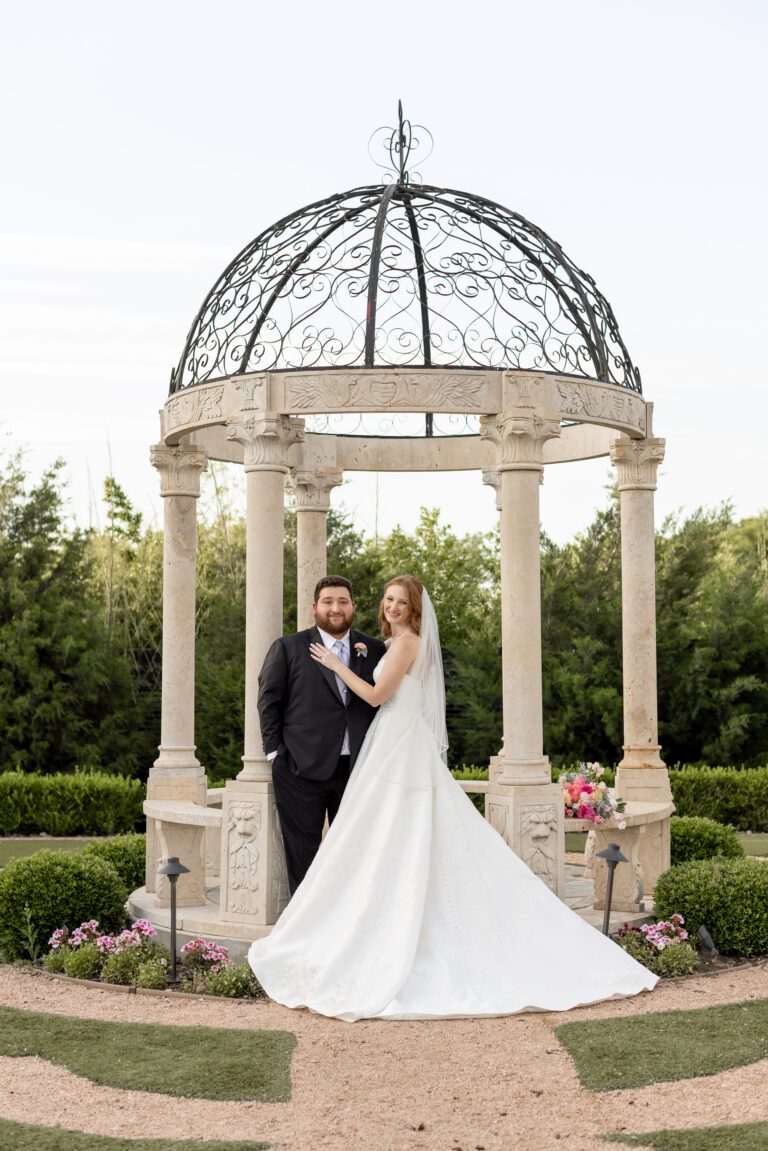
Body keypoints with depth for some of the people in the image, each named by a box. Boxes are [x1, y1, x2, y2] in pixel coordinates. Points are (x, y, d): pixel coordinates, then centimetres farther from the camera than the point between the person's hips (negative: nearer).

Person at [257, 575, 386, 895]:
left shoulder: (374, 650, 8)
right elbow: (268, 700, 2)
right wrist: (275, 751, -4)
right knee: (302, 853, 3)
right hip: (302, 769, -3)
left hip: (357, 768, 3)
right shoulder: (287, 648, 1)